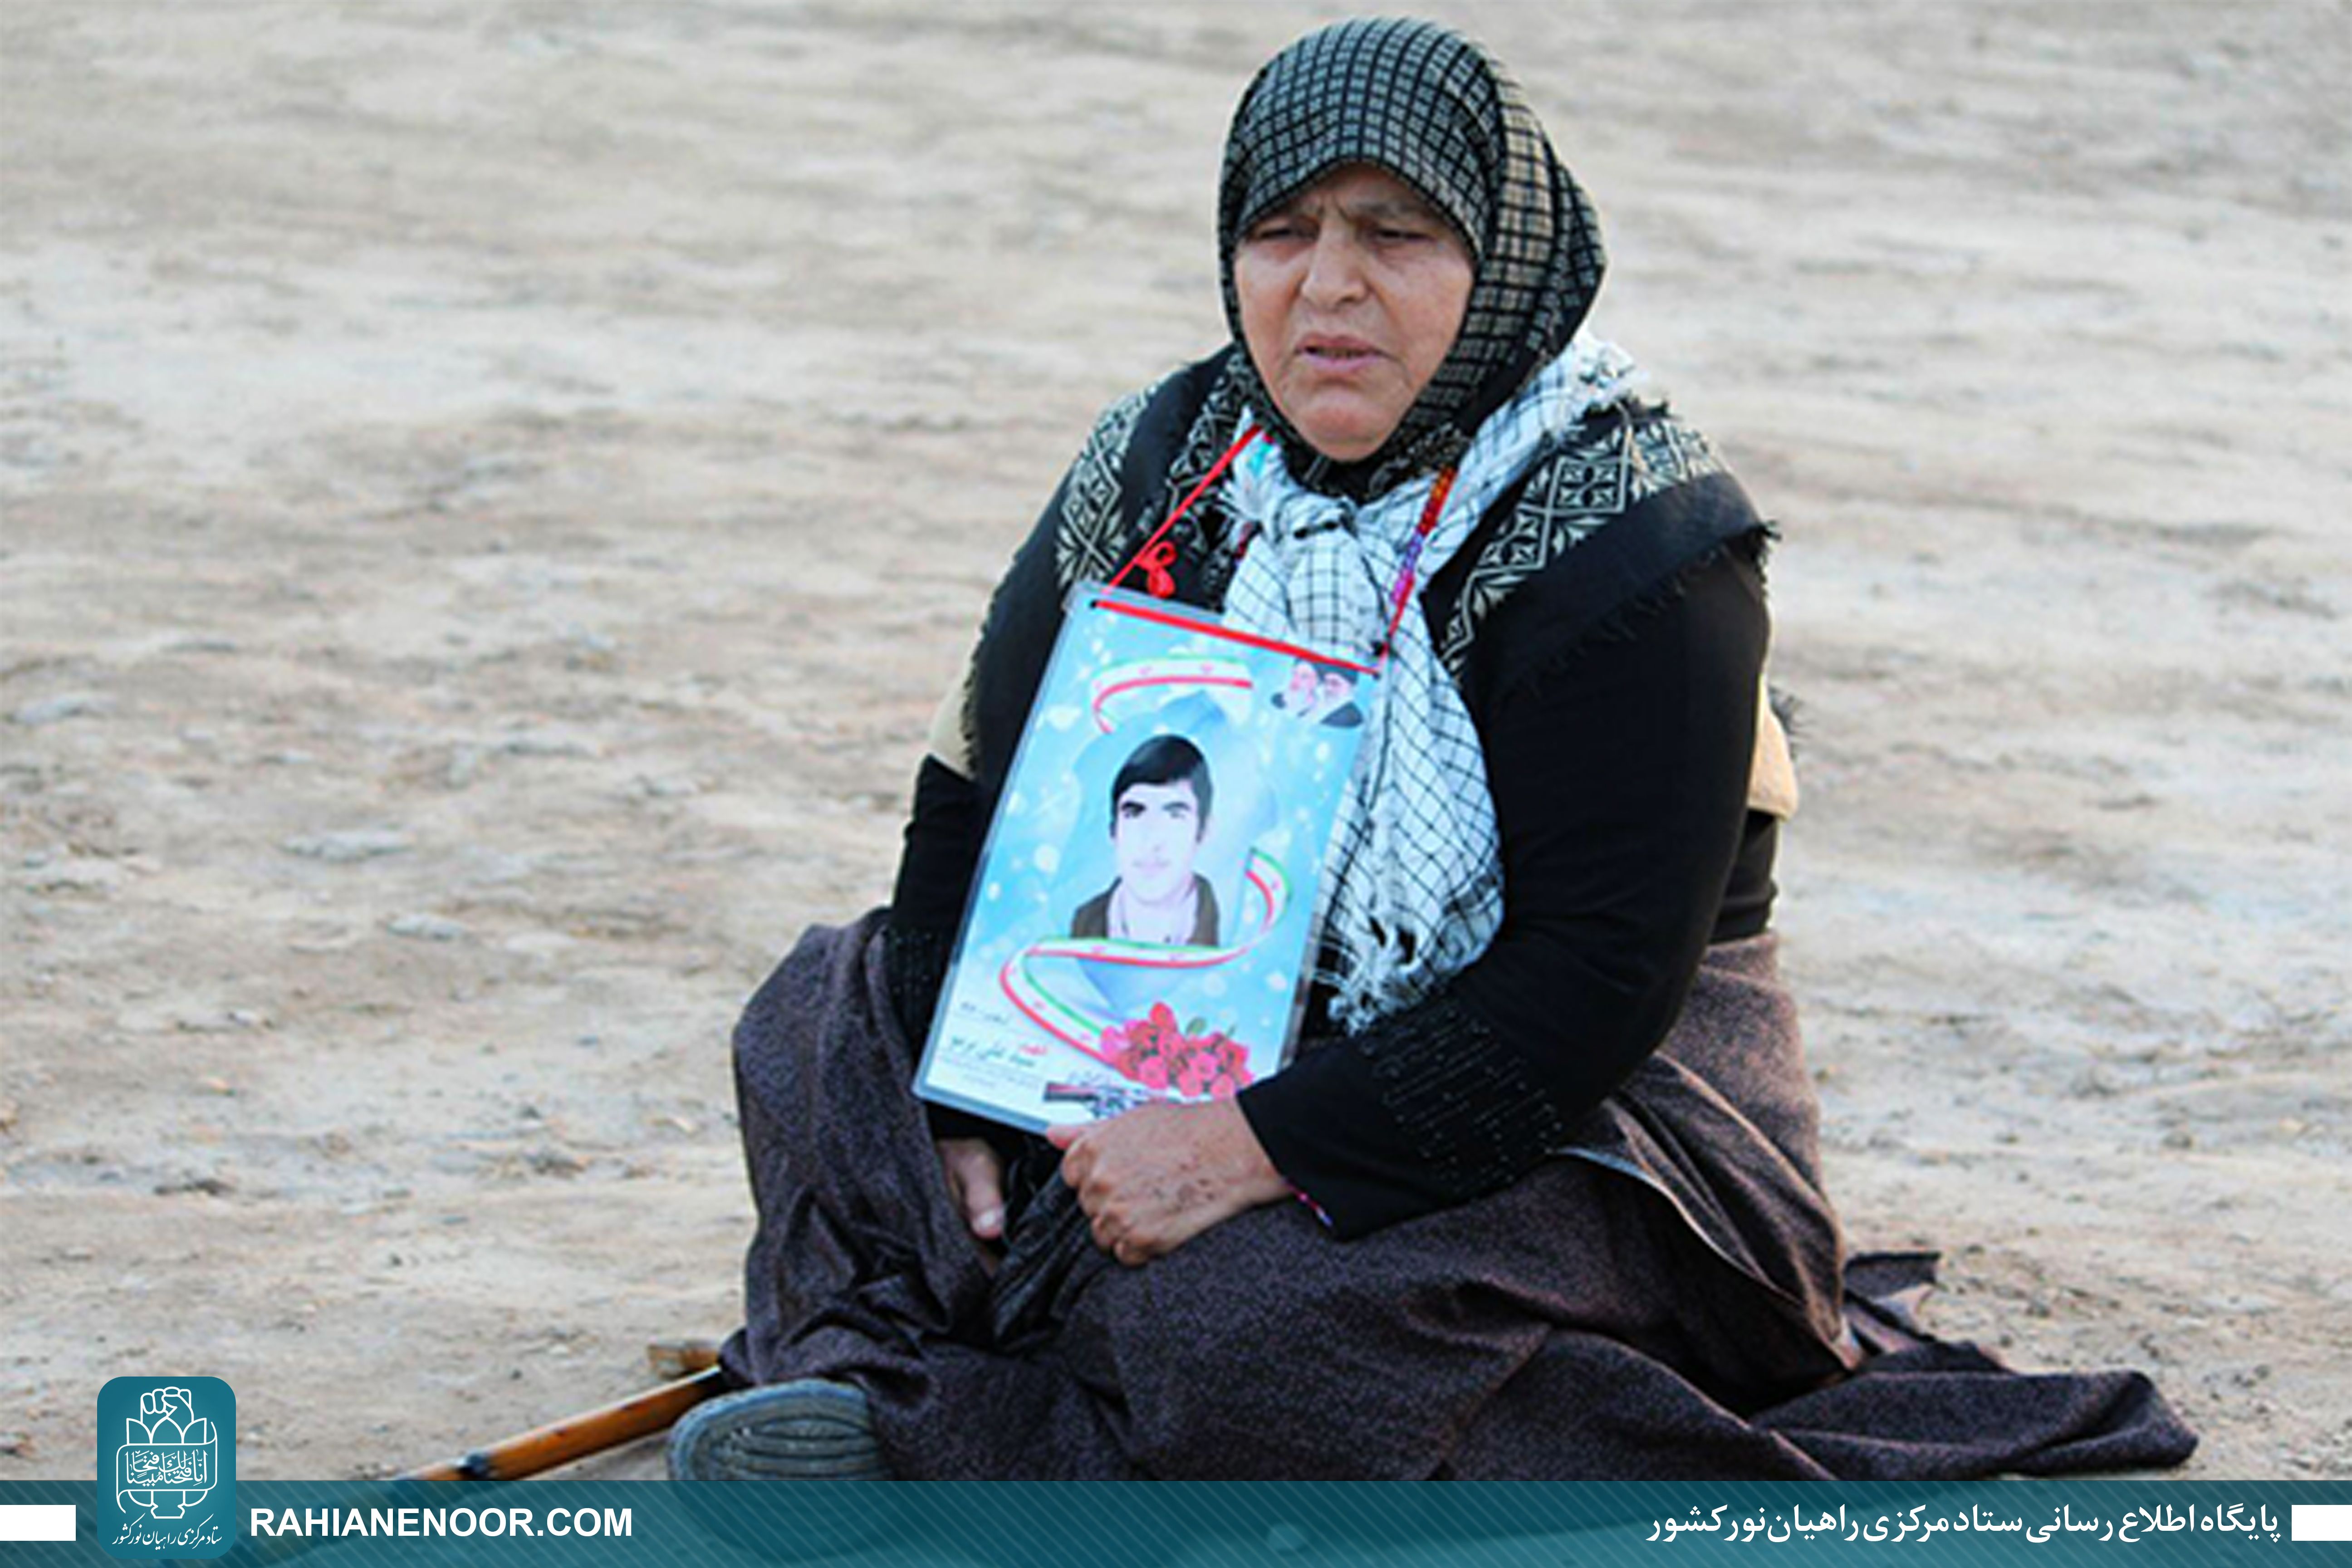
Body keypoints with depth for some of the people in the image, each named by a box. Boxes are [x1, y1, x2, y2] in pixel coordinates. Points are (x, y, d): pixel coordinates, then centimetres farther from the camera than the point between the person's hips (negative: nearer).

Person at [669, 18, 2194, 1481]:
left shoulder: (1634, 540, -19)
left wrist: (1256, 1147, -30)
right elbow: (979, 796, 9)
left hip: (1580, 1116, -8)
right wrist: (955, 1101, -7)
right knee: (837, 1010, 1)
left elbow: (1598, 984, -24)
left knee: (1247, 1323, -36)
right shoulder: (1159, 467, 1)